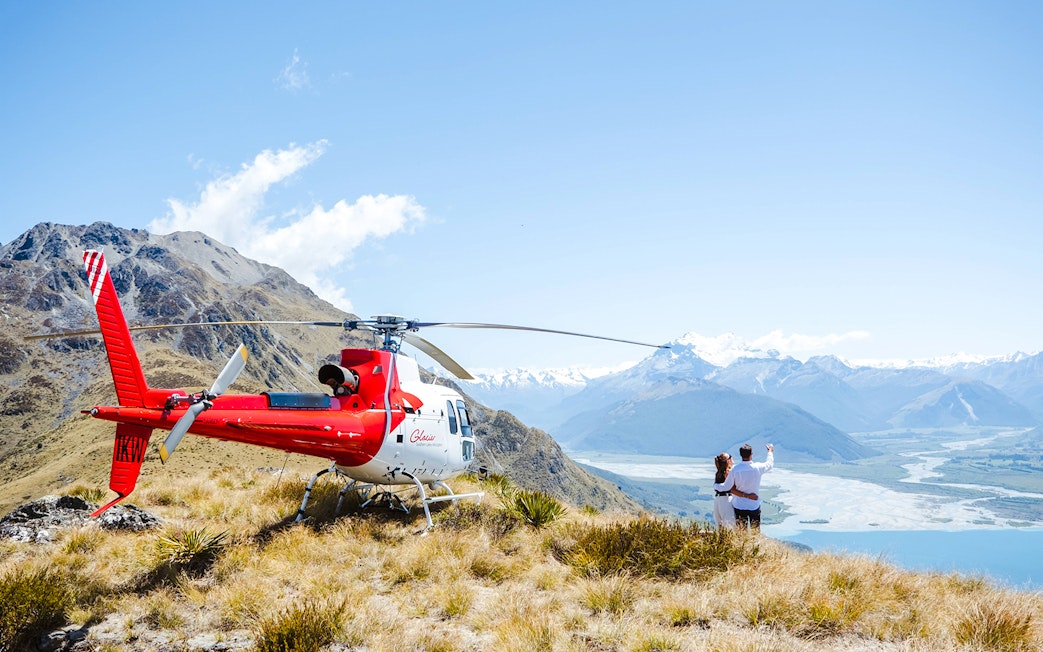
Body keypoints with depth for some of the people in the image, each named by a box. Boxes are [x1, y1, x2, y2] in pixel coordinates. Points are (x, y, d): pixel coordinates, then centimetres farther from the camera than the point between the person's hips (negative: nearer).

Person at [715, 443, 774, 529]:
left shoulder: (735, 469, -15)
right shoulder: (758, 467, -12)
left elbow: (726, 487, -8)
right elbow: (770, 464, 11)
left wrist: (715, 486, 12)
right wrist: (770, 451, 30)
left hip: (739, 507, 0)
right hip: (754, 506, 0)